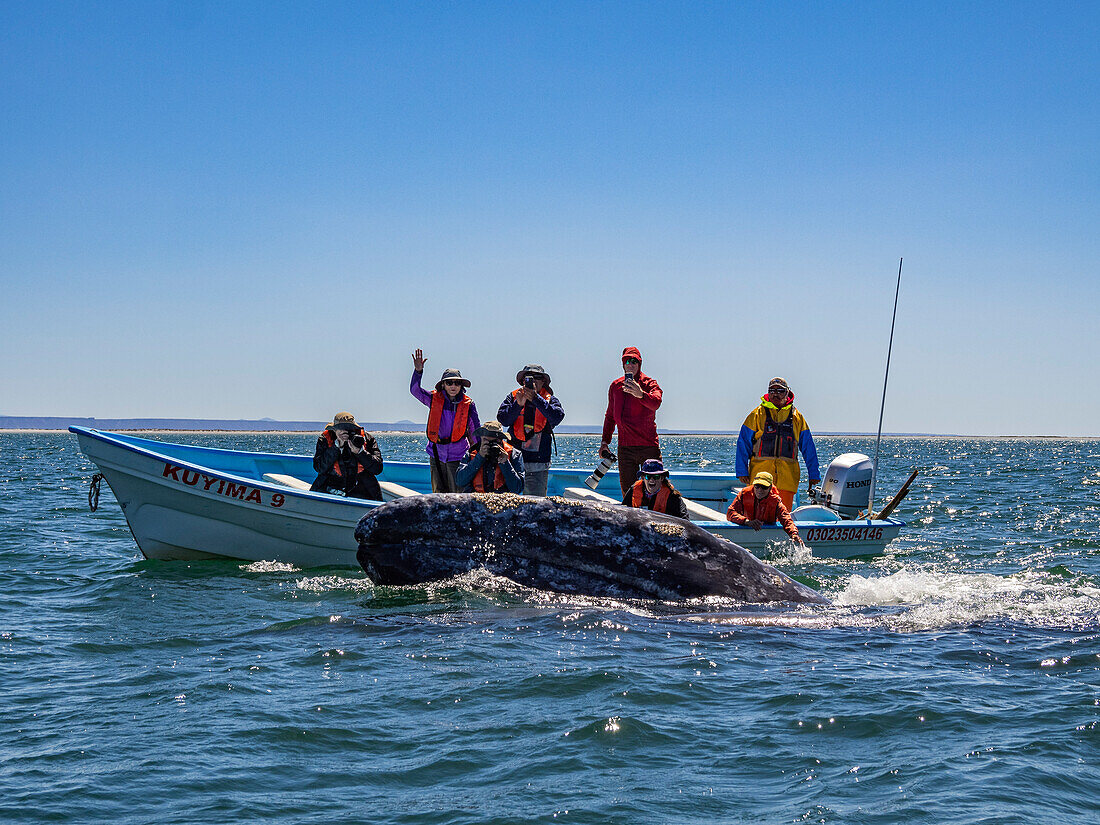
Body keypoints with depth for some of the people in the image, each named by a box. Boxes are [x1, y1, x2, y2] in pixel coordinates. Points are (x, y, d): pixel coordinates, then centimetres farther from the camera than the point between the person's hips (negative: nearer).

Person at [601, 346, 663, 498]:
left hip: (648, 446, -4)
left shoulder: (649, 384, -2)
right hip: (625, 448, 4)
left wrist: (641, 394, -44)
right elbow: (610, 416, 22)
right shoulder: (615, 386, 12)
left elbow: (656, 403, -25)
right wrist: (605, 441, 17)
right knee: (627, 492, 5)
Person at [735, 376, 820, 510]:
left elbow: (808, 448, 16)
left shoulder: (797, 417, 12)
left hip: (787, 478, 1)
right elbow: (743, 444, 5)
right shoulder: (757, 415, 6)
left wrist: (813, 474, 12)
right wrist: (742, 471, -3)